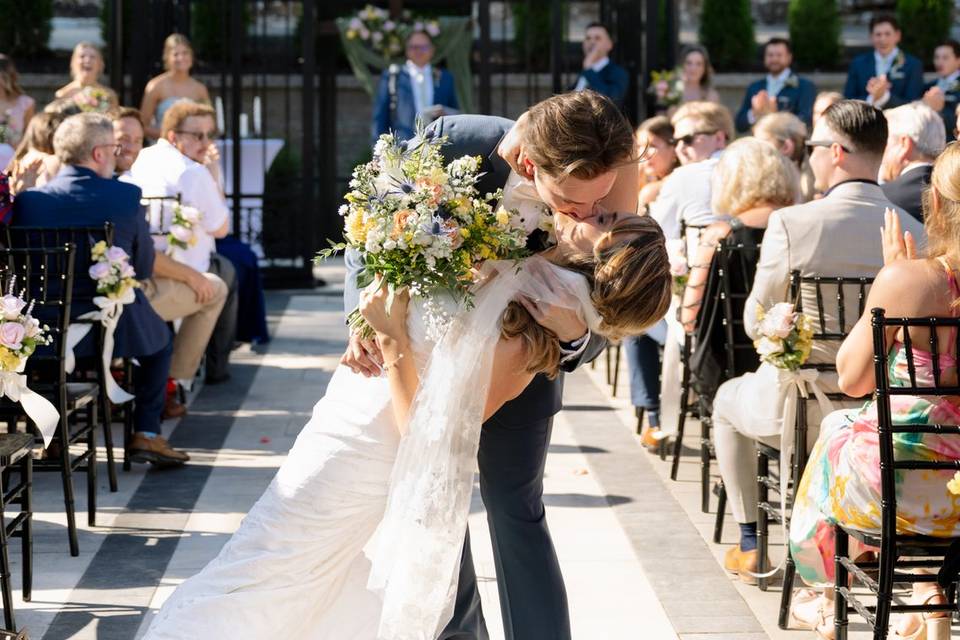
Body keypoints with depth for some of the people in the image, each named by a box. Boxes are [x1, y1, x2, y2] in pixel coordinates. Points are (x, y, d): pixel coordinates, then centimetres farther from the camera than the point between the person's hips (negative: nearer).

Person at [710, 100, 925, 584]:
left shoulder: (791, 223, -18)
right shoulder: (915, 233, -7)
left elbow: (755, 323, -7)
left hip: (799, 407, -4)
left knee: (728, 401, 30)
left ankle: (749, 546, 30)